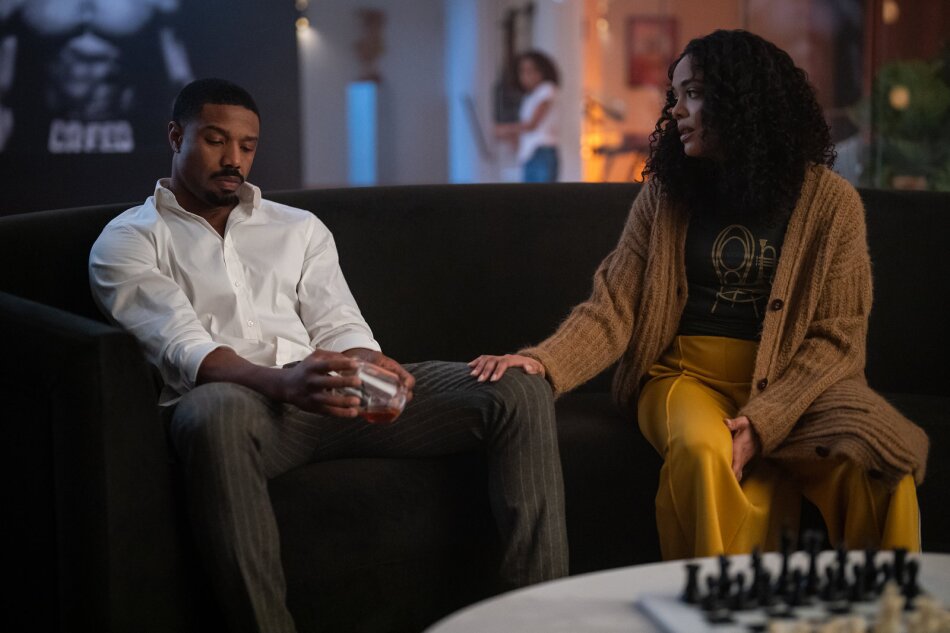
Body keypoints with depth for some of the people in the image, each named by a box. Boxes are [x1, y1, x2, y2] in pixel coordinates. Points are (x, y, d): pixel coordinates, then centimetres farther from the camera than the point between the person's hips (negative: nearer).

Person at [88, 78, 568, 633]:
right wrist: (282, 383, -28)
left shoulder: (300, 228, 26)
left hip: (334, 394, 4)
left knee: (521, 392, -14)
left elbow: (339, 327, 14)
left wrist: (364, 364, -13)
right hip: (232, 397, -4)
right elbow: (185, 352, -8)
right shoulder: (128, 242, 10)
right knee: (216, 411, -44)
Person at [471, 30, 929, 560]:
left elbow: (837, 338, -4)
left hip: (794, 382, 0)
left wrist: (763, 421, -19)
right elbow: (614, 308, -1)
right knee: (702, 454, -33)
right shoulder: (664, 196, 6)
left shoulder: (830, 201, 0)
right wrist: (545, 363, -22)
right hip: (686, 376, 1)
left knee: (874, 458, -30)